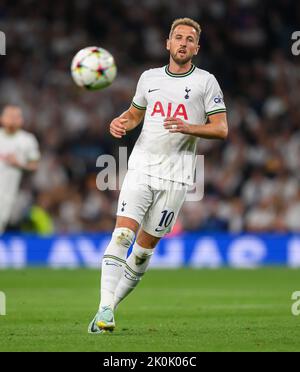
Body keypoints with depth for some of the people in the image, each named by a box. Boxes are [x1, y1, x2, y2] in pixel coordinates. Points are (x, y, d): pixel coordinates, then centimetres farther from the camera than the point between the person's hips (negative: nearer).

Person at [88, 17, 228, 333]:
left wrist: (188, 127, -19)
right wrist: (121, 123, 5)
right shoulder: (149, 78, 12)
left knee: (144, 248, 1)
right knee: (122, 235, -15)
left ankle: (111, 305, 14)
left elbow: (221, 129, -2)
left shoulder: (206, 82, 2)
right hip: (140, 168, 2)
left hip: (175, 177, -2)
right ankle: (105, 310, -19)